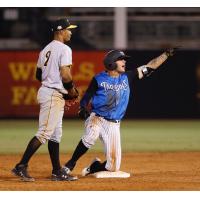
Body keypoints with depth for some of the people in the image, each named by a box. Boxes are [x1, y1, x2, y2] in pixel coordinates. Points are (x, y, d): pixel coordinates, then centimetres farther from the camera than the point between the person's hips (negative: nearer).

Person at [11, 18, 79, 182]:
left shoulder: (46, 50, 15)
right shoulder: (64, 49, -12)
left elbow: (39, 74, 19)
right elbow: (65, 75, -20)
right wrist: (72, 90, -5)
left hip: (45, 90, 10)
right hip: (54, 95, -10)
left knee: (55, 134, 13)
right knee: (44, 133, -11)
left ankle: (57, 171, 17)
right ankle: (21, 166, -14)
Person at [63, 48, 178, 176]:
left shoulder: (127, 78, 7)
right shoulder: (99, 79, -1)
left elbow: (150, 67, 5)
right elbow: (86, 98, 0)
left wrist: (167, 54, 0)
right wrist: (83, 109, -21)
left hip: (113, 124, 3)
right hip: (96, 118, -3)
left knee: (113, 167, -3)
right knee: (91, 136, -40)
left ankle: (94, 167, 31)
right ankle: (71, 164, -22)